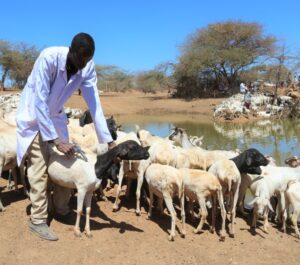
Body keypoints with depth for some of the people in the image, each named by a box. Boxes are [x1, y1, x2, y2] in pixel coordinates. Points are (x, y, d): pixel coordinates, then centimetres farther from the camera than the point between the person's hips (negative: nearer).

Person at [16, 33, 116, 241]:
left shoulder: (88, 67, -18)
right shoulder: (49, 58, -33)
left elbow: (94, 103, -18)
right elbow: (39, 101, -33)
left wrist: (108, 140, -23)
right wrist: (55, 140, -33)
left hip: (55, 115, 6)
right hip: (33, 115, -5)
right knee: (39, 168, -10)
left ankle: (62, 209, 24)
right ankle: (38, 220, 2)